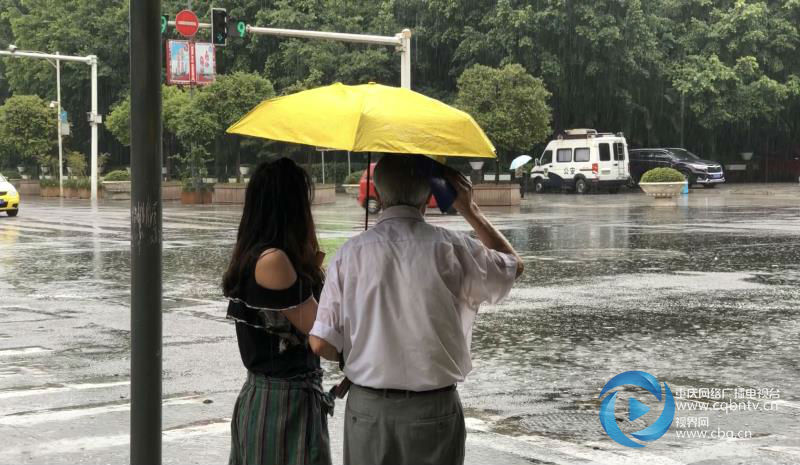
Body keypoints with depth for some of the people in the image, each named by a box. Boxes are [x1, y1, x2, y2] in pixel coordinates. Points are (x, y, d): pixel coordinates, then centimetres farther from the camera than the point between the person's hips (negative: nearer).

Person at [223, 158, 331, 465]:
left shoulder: (250, 255, 9)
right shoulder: (273, 259, -19)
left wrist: (309, 264, 2)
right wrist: (314, 268, -4)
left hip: (259, 393, 10)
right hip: (286, 399, -10)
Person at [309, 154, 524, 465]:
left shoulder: (351, 253, -6)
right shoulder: (450, 248, -8)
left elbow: (321, 343, -5)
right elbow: (512, 266, 13)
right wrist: (470, 210, 16)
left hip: (367, 409, 1)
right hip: (434, 411, -1)